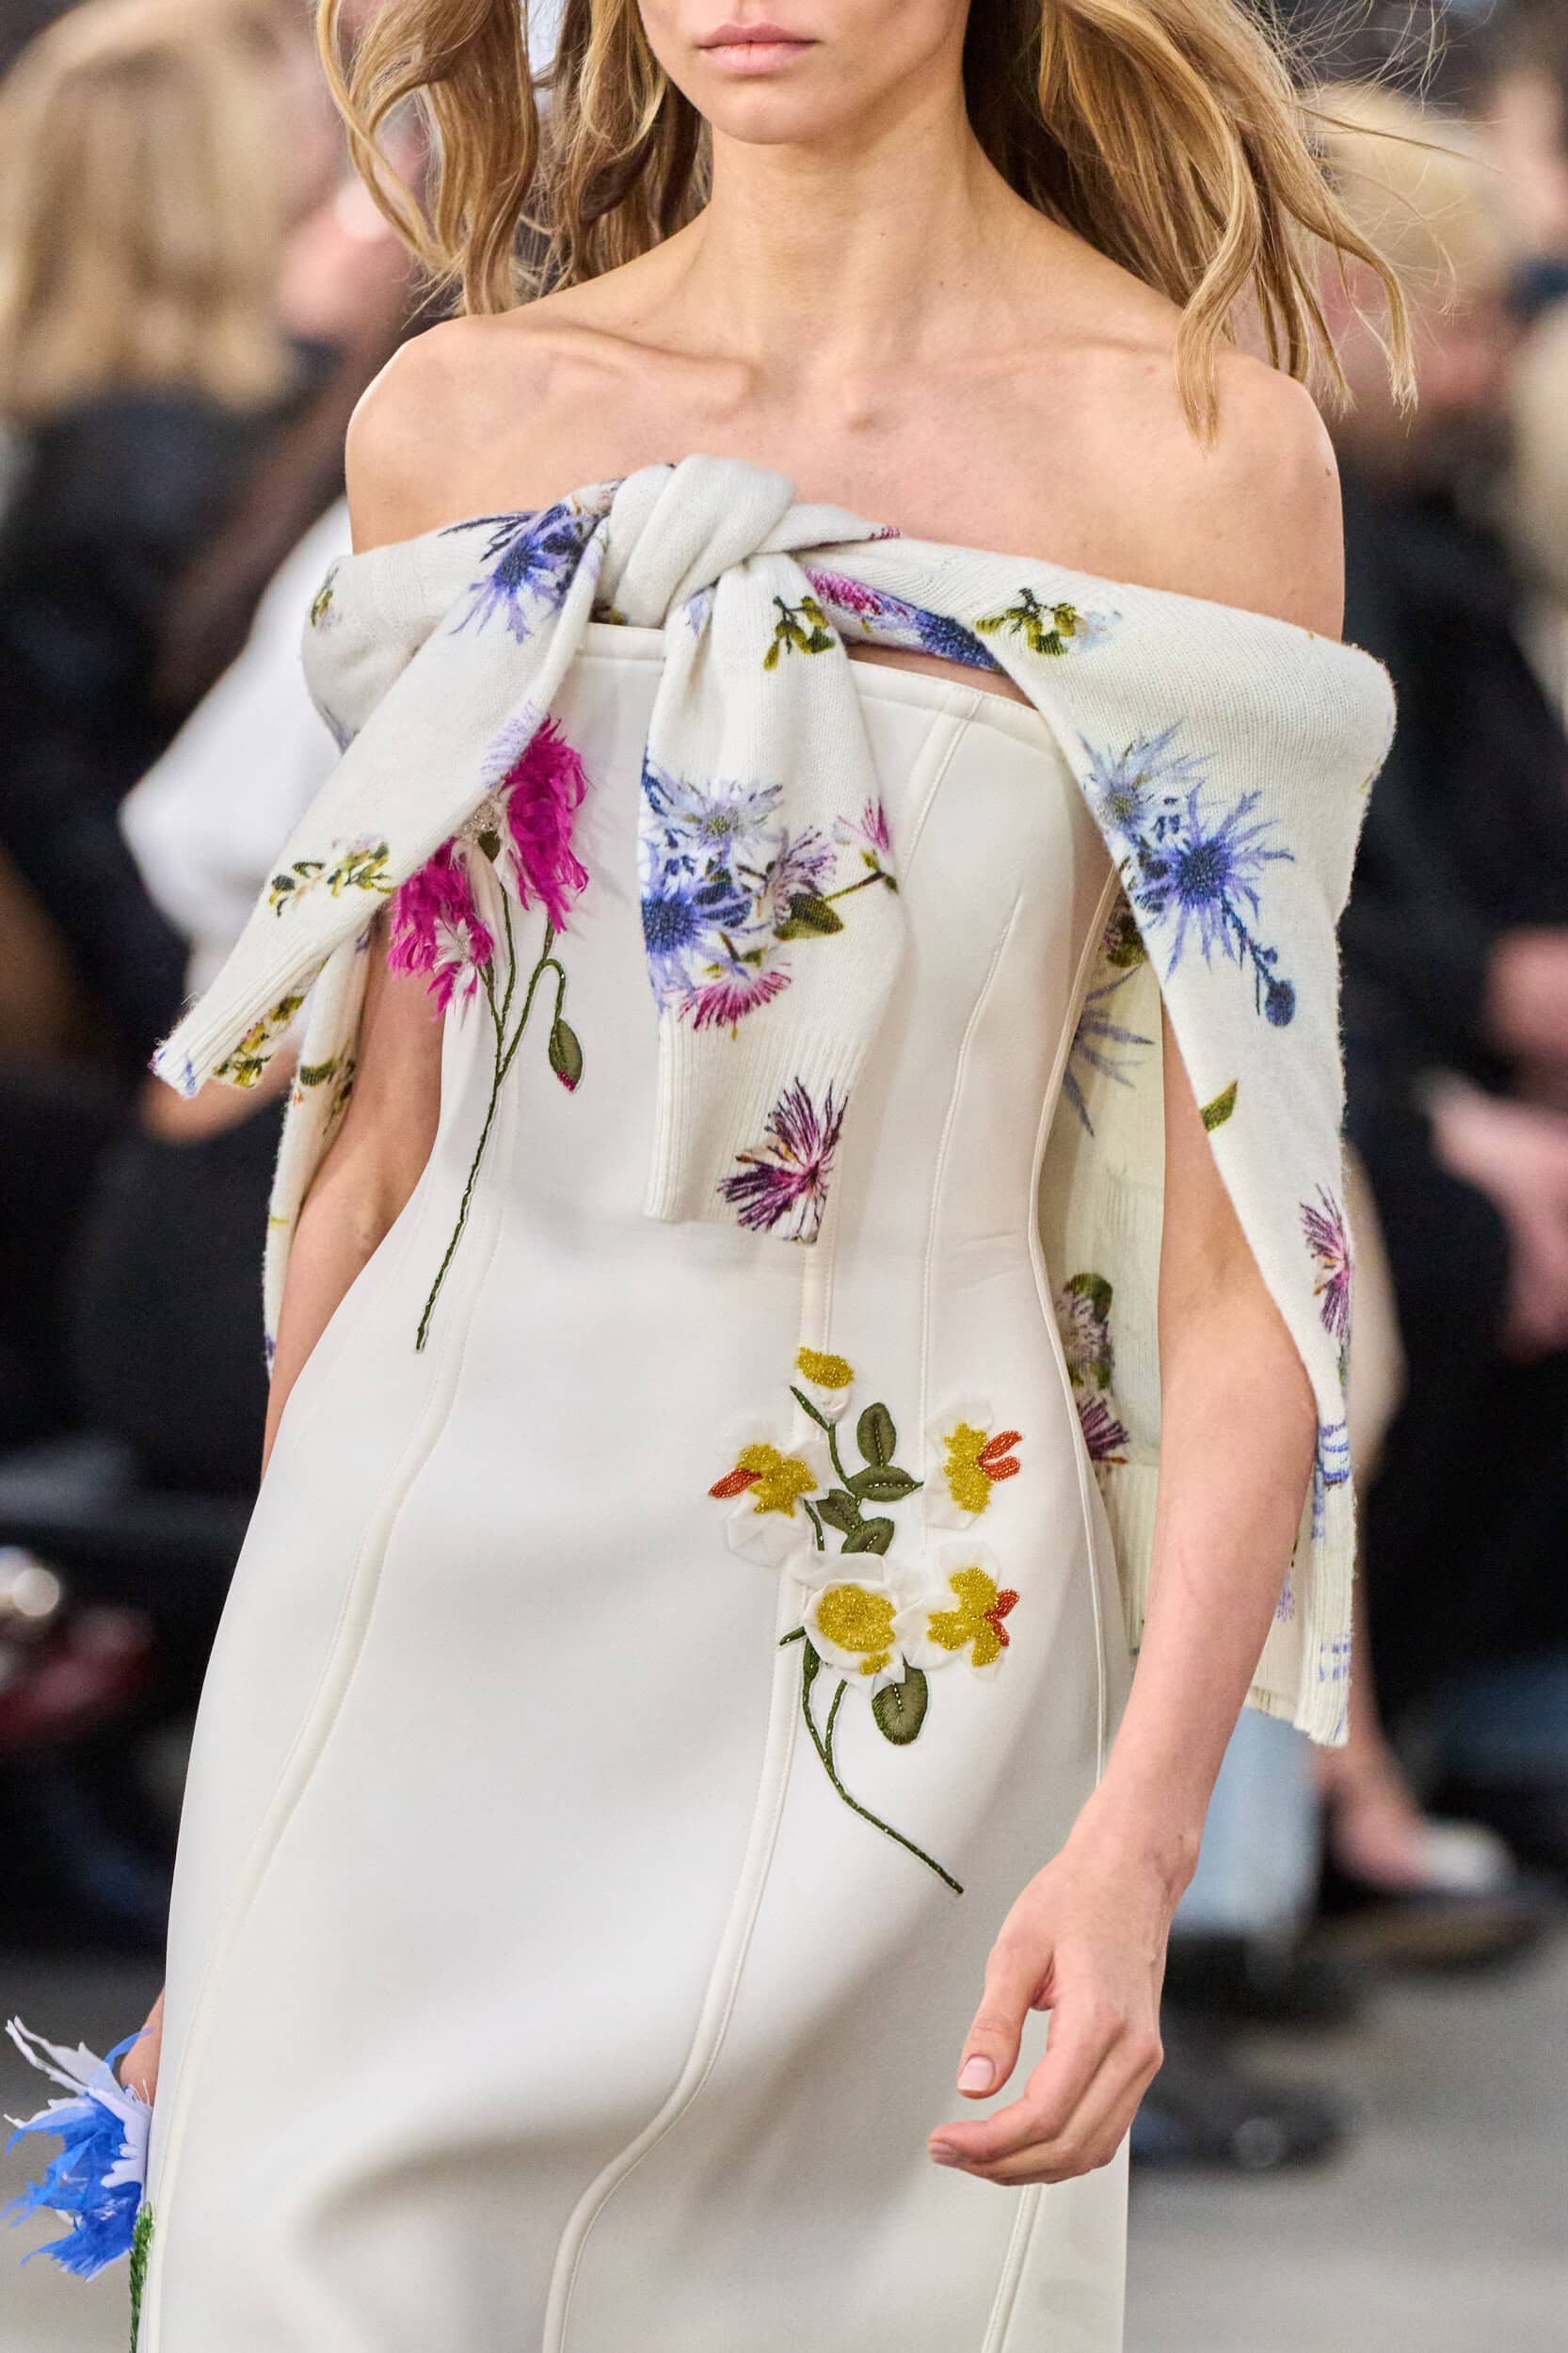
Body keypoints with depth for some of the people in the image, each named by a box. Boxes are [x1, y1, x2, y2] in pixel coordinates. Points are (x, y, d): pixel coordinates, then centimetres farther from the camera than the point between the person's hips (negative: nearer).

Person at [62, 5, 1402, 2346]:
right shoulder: (455, 423, 4)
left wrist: (1145, 1833, -17)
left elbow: (1246, 1245, -9)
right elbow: (378, 1136, 10)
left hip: (891, 1630, -2)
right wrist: (263, 1712, 12)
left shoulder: (1200, 446, -6)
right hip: (435, 1594, 2)